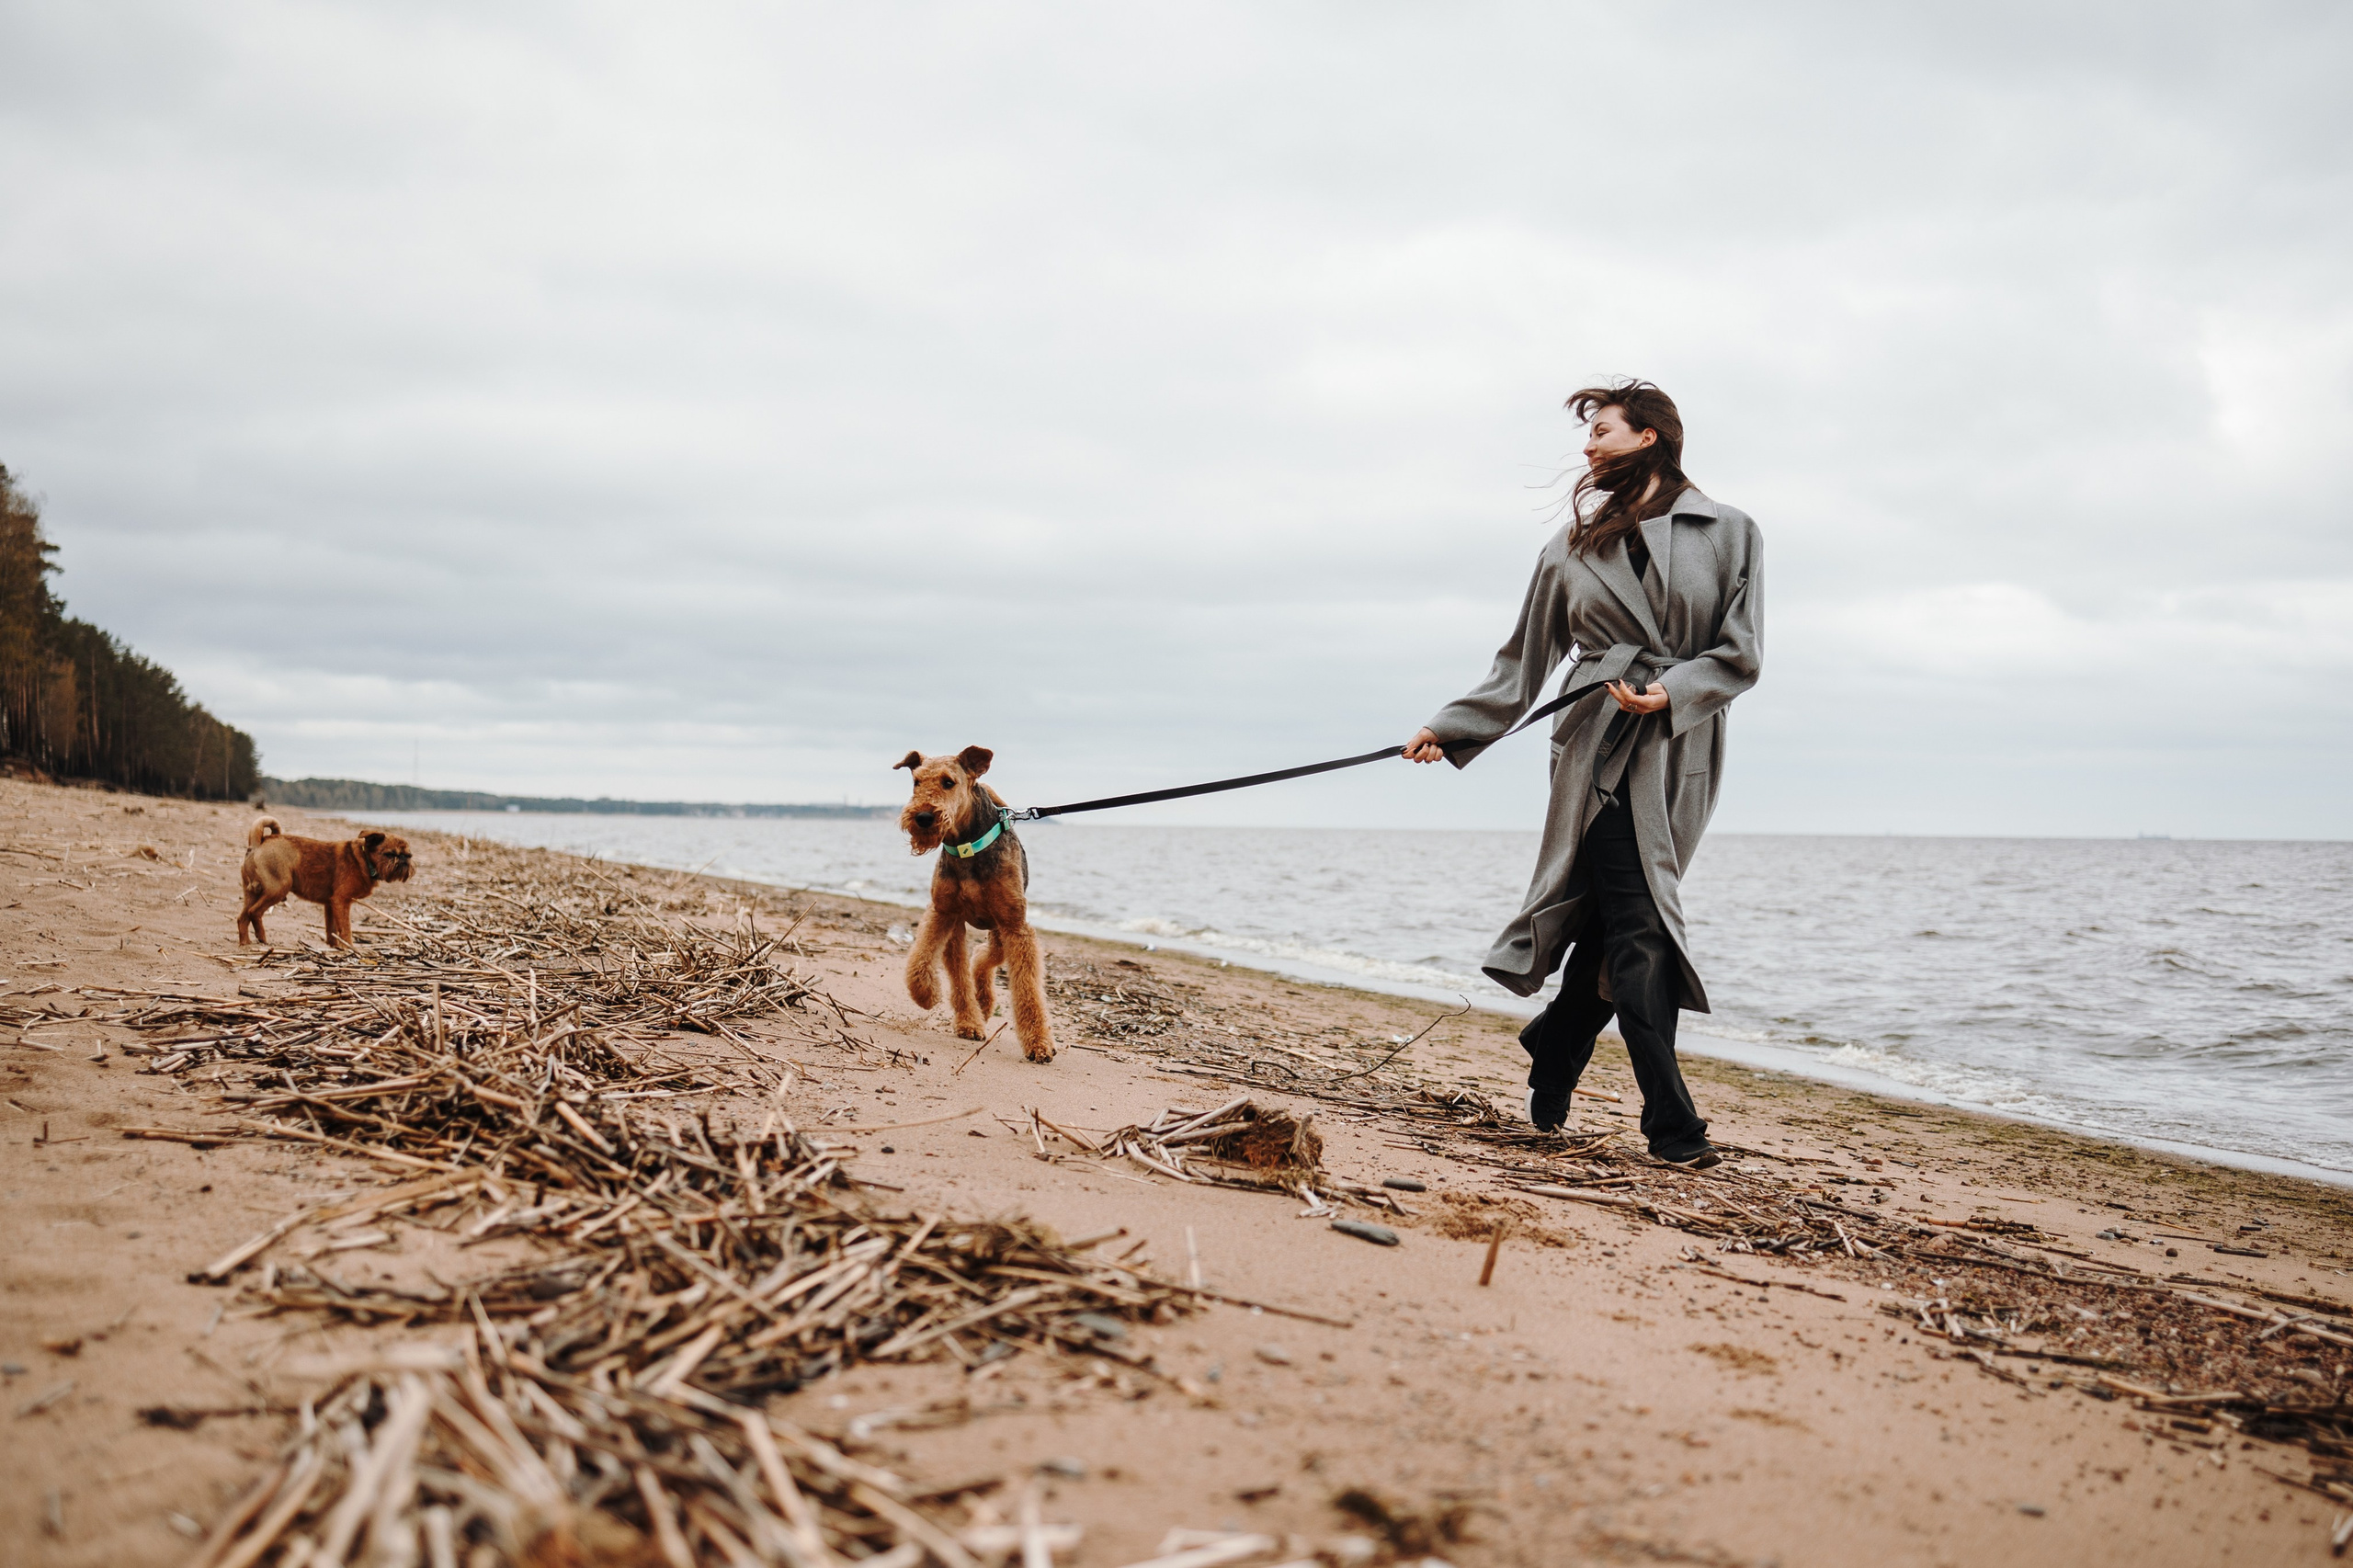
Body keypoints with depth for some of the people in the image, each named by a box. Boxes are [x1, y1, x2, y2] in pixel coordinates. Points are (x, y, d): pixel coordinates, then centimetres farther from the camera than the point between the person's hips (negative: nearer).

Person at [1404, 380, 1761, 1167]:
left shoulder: (1728, 533, 7)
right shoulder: (1572, 547, 14)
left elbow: (1741, 655, 2)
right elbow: (1526, 659, 18)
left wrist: (1670, 692, -14)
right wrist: (1454, 727, 15)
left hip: (1680, 755, 0)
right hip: (1600, 747, 0)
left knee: (1613, 925, 1)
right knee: (1636, 928, -11)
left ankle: (1551, 1055, 26)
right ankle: (1673, 1126, -9)